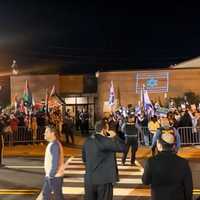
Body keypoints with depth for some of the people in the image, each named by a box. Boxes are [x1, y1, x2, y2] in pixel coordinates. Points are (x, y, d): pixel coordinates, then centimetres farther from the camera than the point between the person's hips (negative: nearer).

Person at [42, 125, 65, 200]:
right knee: (46, 193, 18)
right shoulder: (52, 144, 11)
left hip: (55, 176, -10)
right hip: (49, 175, 10)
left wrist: (51, 175, -19)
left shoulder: (55, 145, -22)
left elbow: (55, 162, -25)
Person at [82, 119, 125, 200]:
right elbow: (122, 147, -16)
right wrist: (114, 137, -3)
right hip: (104, 179, -6)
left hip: (89, 178, 7)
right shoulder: (106, 141, -18)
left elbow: (84, 157, 15)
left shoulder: (88, 140, 6)